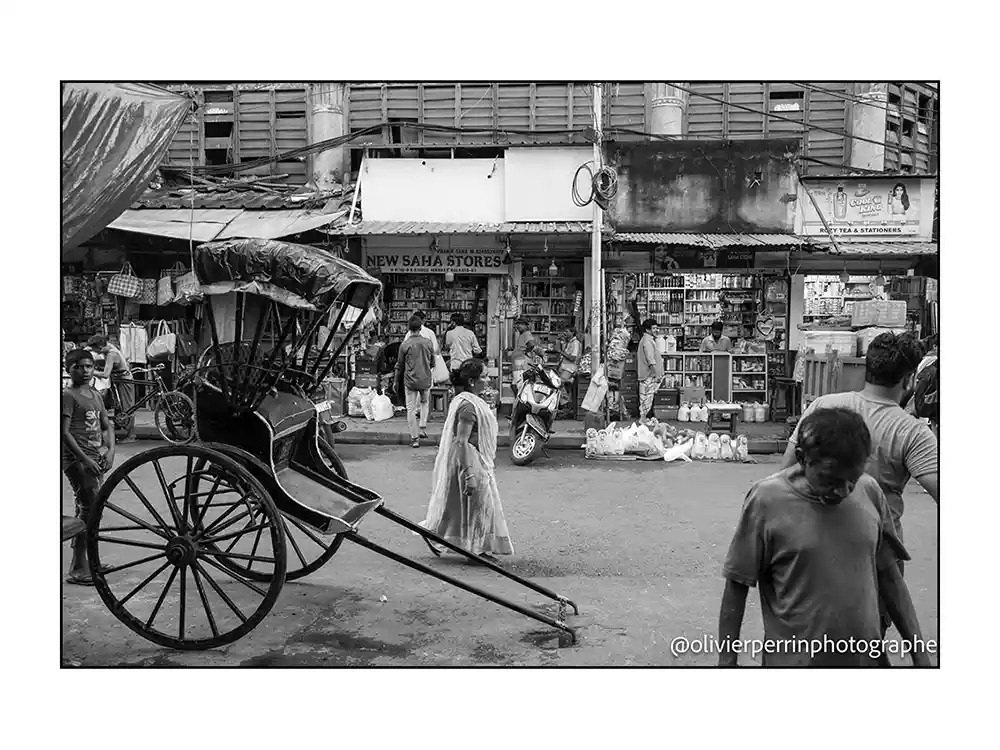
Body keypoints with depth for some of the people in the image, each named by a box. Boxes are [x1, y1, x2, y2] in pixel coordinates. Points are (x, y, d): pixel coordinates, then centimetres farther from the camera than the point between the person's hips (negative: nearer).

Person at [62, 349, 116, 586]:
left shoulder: (95, 395, 15)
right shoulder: (68, 396, -8)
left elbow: (107, 426, 16)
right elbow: (64, 433, -14)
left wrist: (110, 451, 0)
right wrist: (85, 459, -19)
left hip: (96, 458, 8)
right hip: (77, 459, -8)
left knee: (86, 509, 14)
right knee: (90, 509, -13)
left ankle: (84, 563, 24)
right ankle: (78, 569, -8)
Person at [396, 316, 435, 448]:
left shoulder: (405, 344, -8)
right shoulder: (428, 343, -2)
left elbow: (400, 365, 0)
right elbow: (432, 363, 9)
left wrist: (397, 381, 13)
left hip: (410, 381, -2)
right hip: (426, 380, 2)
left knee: (411, 409, 5)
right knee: (425, 403, 26)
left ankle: (415, 438, 5)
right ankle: (423, 428, 17)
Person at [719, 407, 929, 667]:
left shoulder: (869, 492, -5)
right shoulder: (767, 500, -16)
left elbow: (889, 576, 6)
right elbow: (737, 586, -10)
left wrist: (919, 653, 8)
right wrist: (727, 660, -8)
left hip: (866, 656, 4)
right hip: (794, 659, -3)